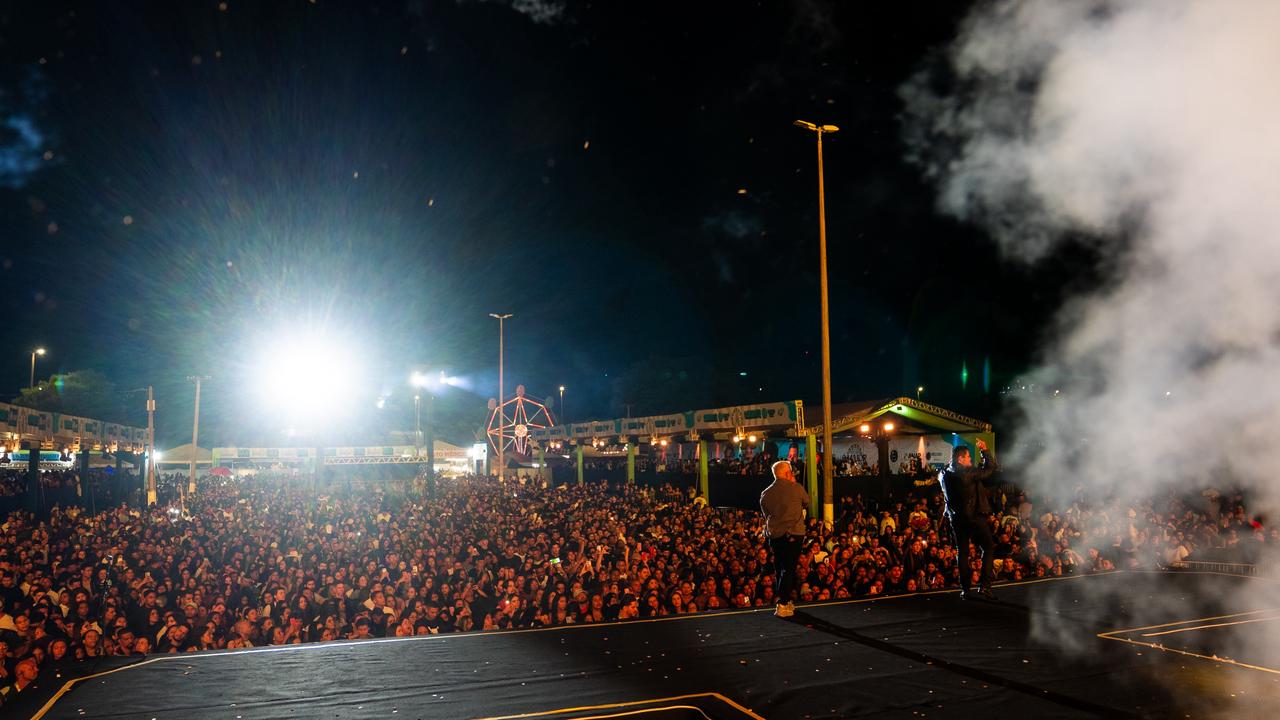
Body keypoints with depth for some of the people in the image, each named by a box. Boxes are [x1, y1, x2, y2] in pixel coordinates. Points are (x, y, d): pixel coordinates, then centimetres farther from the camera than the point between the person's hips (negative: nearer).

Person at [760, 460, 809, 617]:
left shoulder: (765, 493, 3)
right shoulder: (796, 488, -7)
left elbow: (766, 514, 10)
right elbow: (807, 503, 12)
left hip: (774, 535, 4)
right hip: (793, 534, -4)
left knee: (779, 569, 16)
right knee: (789, 569, -1)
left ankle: (784, 601, 24)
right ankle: (782, 605, -7)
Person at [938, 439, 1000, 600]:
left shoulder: (945, 474, -1)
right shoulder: (968, 473, -19)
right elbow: (991, 468, -11)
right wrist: (984, 451, 1)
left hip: (956, 518, 5)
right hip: (975, 516, -5)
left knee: (962, 552, 10)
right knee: (988, 548, 9)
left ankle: (966, 589, 11)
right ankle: (984, 585, 1)